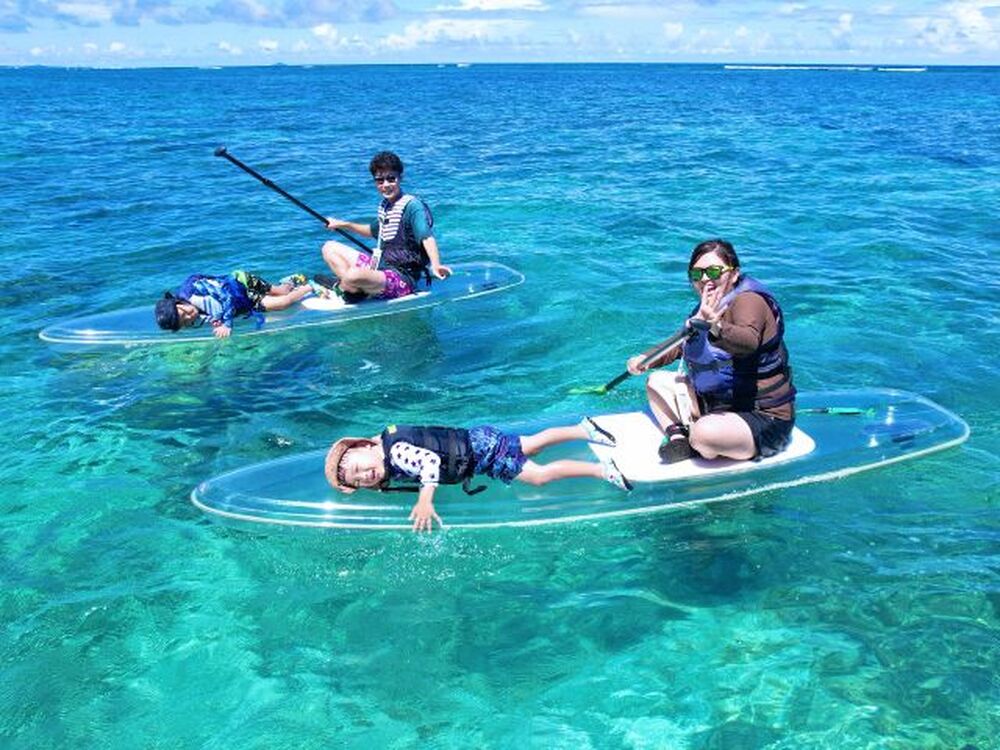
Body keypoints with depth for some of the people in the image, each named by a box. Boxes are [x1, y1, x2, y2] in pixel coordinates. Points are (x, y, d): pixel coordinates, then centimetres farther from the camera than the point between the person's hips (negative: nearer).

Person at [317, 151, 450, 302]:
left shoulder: (412, 206, -16)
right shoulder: (384, 205, 12)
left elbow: (427, 237, -32)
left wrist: (436, 266, -49)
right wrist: (344, 225, 30)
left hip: (401, 280, -10)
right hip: (379, 267, 10)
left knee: (353, 275, -37)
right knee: (330, 248, 13)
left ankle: (340, 286, 0)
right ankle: (351, 287, -11)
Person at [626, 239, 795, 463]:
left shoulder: (749, 301, -21)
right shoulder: (707, 309, 7)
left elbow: (749, 342, -43)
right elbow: (682, 345, 24)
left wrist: (717, 327, -62)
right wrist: (647, 360, 10)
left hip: (763, 420, -9)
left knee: (704, 434, -36)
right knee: (657, 381, 13)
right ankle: (678, 437, -9)